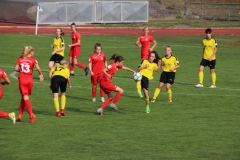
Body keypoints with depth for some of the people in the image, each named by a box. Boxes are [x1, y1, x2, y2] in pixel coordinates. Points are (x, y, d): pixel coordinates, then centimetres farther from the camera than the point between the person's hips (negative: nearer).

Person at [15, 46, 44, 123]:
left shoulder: (20, 59, 4)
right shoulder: (33, 60, -1)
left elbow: (16, 68, -3)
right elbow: (38, 68, -15)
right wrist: (41, 74, 0)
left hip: (22, 79, 0)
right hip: (29, 79, 0)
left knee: (25, 97, -2)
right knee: (23, 97, 16)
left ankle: (31, 115, -16)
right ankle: (20, 115, 15)